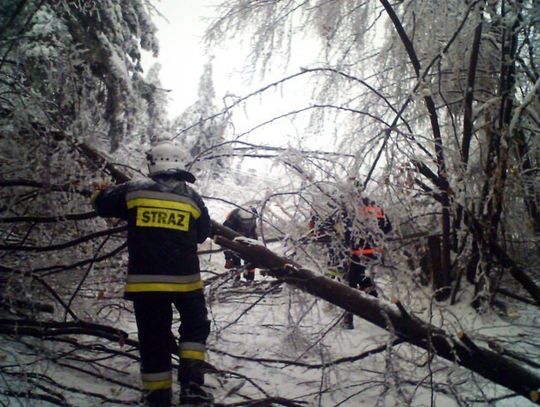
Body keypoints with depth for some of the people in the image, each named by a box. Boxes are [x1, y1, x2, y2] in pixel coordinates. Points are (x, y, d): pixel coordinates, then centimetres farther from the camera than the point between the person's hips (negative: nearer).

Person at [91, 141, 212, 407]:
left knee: (153, 339, 12)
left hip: (144, 280, 1)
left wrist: (102, 192, 36)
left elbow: (101, 204, 14)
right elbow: (203, 233, 13)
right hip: (184, 279, 0)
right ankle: (191, 383, 9)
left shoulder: (133, 190, 0)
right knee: (195, 327, 21)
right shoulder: (192, 197, 2)